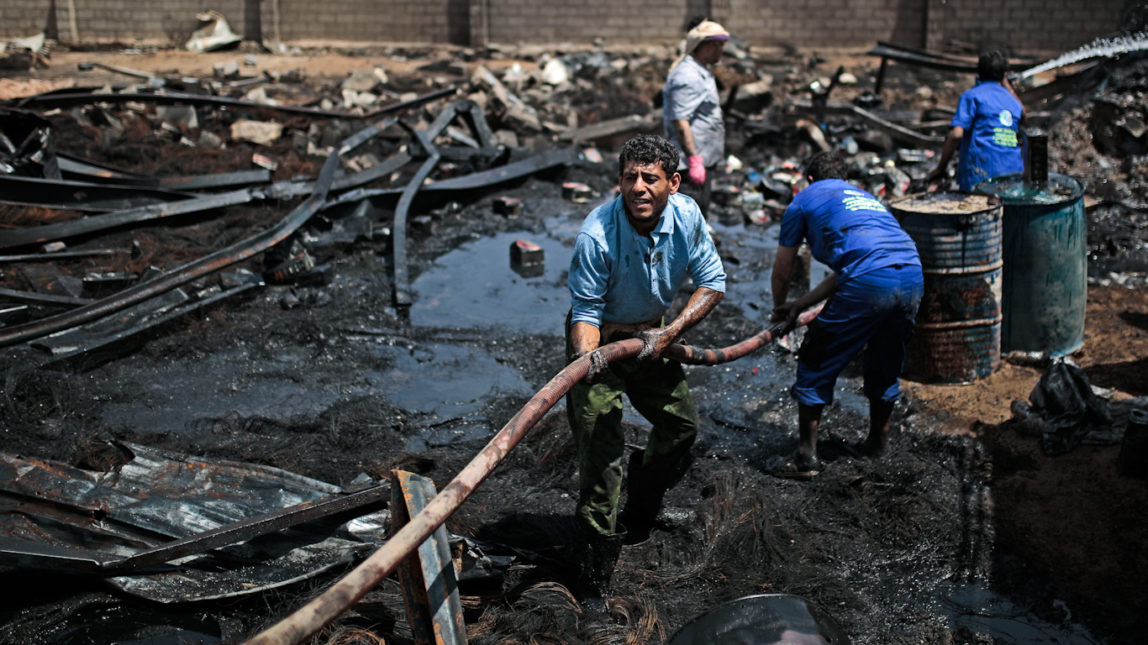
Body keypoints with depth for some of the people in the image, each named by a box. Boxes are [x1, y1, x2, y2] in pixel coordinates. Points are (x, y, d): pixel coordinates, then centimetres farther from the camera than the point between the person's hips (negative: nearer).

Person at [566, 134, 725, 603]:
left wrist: (668, 333, -20)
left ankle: (640, 509, 37)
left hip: (652, 336, 5)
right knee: (599, 437, -13)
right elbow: (586, 312, -22)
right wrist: (586, 354, -44)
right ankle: (601, 542, 2)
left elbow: (712, 282, -8)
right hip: (601, 337, -5)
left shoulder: (686, 216, -17)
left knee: (682, 425, 11)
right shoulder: (596, 235, -30)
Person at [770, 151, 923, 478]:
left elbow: (781, 271, 24)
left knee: (816, 365, 7)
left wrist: (780, 309, 42)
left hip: (868, 284, -6)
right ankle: (878, 441, 40)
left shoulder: (805, 199, 20)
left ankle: (806, 456, 8)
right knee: (886, 365, 25)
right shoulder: (866, 197, 36)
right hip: (913, 277, 6)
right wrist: (800, 305, 31)